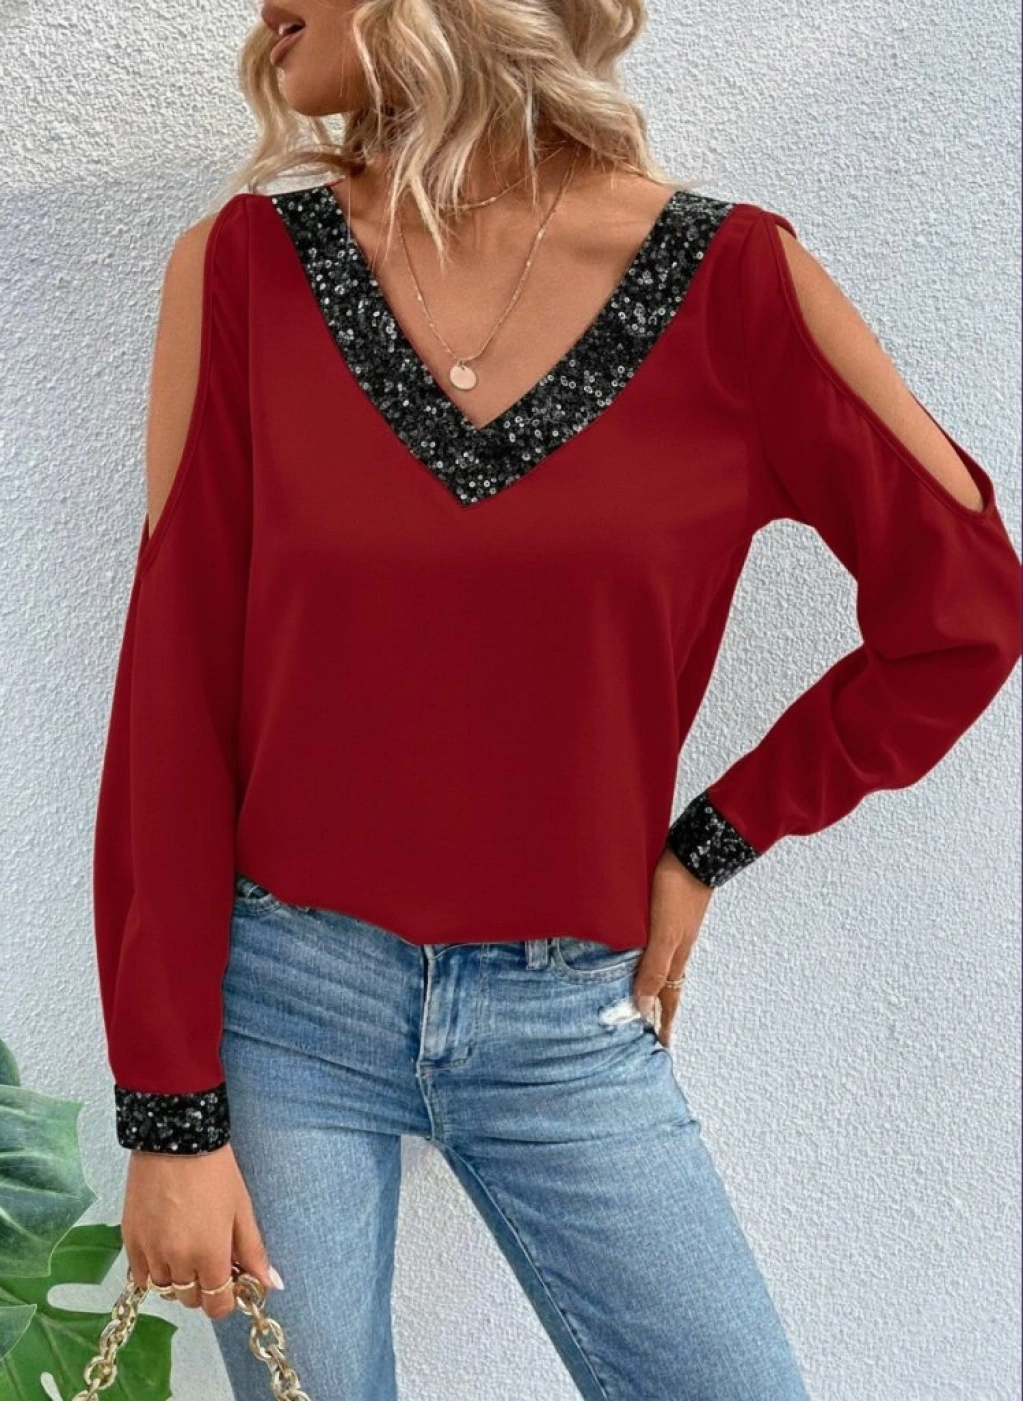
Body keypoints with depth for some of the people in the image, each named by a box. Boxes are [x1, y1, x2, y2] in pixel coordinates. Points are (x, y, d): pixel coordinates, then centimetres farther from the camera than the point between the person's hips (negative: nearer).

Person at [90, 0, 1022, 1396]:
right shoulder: (245, 268, -5)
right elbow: (172, 696, -6)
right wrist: (171, 1113, -5)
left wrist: (712, 846, 1)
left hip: (566, 1021, 1)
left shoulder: (731, 279, -7)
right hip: (281, 1001, 0)